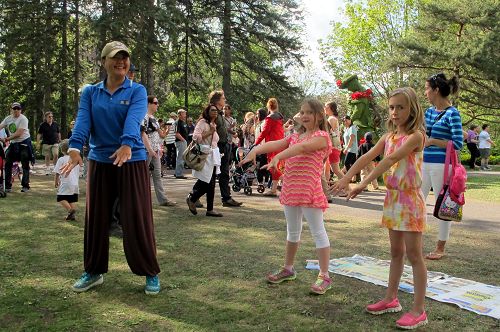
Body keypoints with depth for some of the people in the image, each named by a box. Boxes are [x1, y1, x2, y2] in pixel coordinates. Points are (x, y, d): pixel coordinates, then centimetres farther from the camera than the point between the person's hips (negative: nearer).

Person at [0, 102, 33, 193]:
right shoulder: (8, 118, 6)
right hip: (13, 143, 6)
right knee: (7, 164, 1)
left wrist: (7, 139, -25)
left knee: (25, 165, -1)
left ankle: (25, 186, 7)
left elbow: (19, 133, -21)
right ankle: (7, 186, 8)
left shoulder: (23, 119, -13)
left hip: (24, 142, -6)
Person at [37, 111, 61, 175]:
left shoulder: (55, 124, 7)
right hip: (46, 143, -1)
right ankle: (47, 169, 17)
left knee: (56, 154, -16)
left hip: (55, 143, 1)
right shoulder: (43, 125, 0)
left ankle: (53, 166, 4)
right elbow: (39, 134, 1)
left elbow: (58, 133, 16)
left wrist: (59, 140, 17)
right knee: (47, 157, 5)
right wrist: (38, 143, -5)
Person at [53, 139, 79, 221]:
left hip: (66, 183, -6)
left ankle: (70, 210, -20)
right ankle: (72, 214, 5)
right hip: (75, 183, 6)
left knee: (61, 198, 0)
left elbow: (57, 173, -5)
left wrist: (56, 182, 9)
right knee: (73, 200, 10)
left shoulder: (61, 160, -7)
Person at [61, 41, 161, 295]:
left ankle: (150, 273, 13)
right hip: (99, 162, 3)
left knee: (137, 220, -2)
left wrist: (127, 145, -39)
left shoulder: (137, 91, 0)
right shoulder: (90, 92, 8)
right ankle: (93, 272, 27)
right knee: (96, 219, 10)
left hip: (132, 162, -3)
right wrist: (75, 148, -27)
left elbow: (133, 119, -19)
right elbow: (82, 121, -8)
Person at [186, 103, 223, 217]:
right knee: (207, 183, -10)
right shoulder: (202, 122, -6)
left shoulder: (214, 125, 20)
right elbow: (196, 137, -17)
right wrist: (209, 132, -17)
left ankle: (210, 210, 10)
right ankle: (191, 199, 14)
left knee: (211, 184, 6)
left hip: (213, 156, 8)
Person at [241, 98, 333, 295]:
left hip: (309, 191, -7)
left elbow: (302, 147, -27)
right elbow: (274, 144, 1)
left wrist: (278, 157, -38)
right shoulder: (296, 136, 16)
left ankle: (324, 276, 5)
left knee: (318, 232, -2)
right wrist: (256, 149, -18)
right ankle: (288, 269, 33)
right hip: (290, 190, 8)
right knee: (292, 231, 19)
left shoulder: (321, 137, -7)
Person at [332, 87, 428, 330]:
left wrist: (363, 184, -33)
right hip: (392, 198, 7)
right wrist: (345, 178, -17)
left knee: (413, 254, -3)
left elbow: (391, 160, -26)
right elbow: (367, 157, -3)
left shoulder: (416, 135, -15)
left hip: (410, 199, -7)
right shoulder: (388, 137, 8)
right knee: (396, 252, 16)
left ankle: (418, 310, 4)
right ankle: (391, 299, 26)